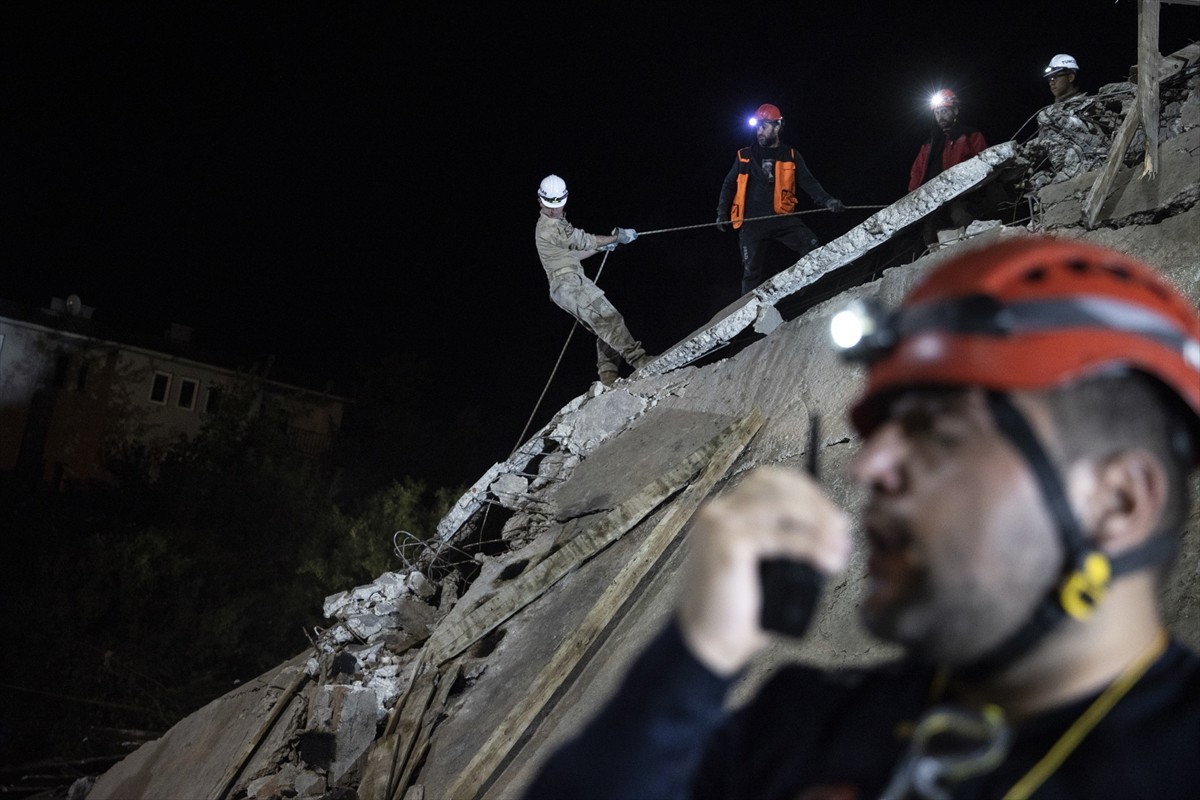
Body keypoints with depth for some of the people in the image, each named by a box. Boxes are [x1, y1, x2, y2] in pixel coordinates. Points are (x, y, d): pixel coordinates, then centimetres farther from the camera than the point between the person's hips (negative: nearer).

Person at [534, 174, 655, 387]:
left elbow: (573, 253, 31)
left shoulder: (551, 225, 24)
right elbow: (584, 241, -7)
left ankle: (608, 377, -3)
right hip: (569, 283, -11)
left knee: (605, 329, 5)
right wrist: (618, 236, 1)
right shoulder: (551, 228, -9)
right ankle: (638, 358, -32)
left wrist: (601, 247, 22)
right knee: (608, 319, -23)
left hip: (569, 286, 11)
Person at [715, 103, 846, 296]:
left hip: (782, 218, 1)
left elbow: (808, 182, 4)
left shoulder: (791, 157, 10)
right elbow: (729, 185, 17)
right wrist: (722, 211, 4)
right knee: (753, 271, -4)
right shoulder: (745, 157, 10)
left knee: (812, 247, -19)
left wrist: (826, 200, -12)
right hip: (751, 222, 0)